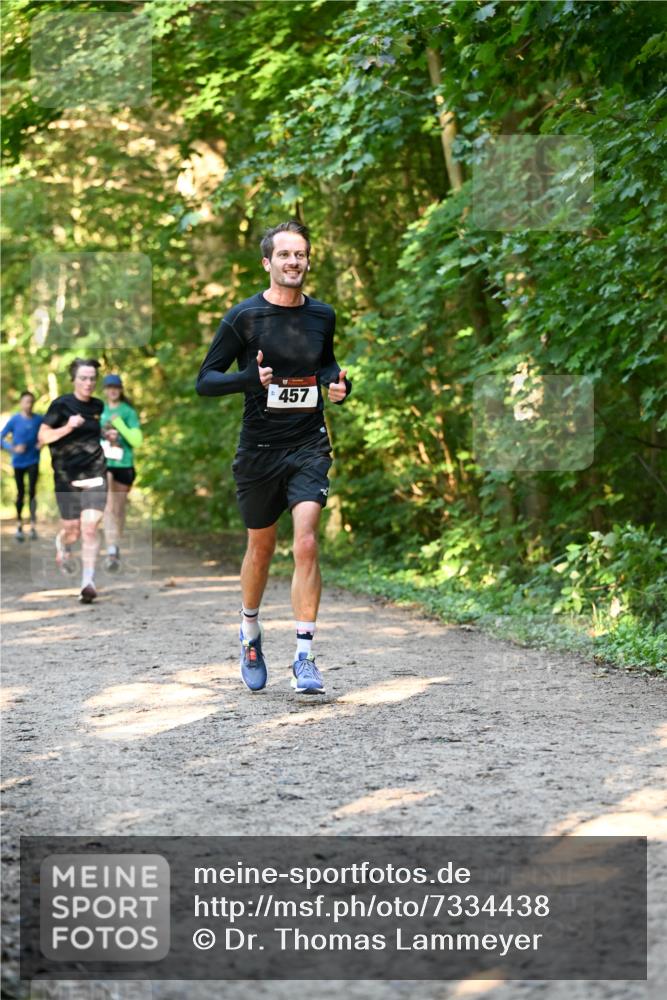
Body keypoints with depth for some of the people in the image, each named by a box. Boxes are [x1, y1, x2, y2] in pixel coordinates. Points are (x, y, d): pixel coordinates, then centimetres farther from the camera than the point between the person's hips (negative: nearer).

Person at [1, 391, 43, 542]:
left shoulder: (38, 420, -4)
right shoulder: (14, 420, -9)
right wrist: (13, 448, -18)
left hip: (33, 460, 0)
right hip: (19, 462, 0)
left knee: (32, 491, -9)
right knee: (21, 493, 8)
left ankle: (33, 526, -7)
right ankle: (19, 526, 22)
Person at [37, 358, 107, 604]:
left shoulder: (99, 407, 9)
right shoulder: (61, 405, -5)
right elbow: (43, 437, -7)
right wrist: (67, 428, -19)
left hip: (94, 474, 2)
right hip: (67, 475, -2)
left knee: (90, 527, -13)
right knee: (72, 531, 6)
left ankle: (88, 581, -13)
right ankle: (61, 545, 44)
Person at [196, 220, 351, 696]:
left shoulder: (322, 315, 5)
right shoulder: (244, 317, -6)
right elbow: (205, 380, -5)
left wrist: (340, 383, 3)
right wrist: (252, 378, -22)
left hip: (309, 445, 1)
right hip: (259, 447, -1)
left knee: (306, 543, -16)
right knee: (261, 547, 12)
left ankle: (304, 657, -14)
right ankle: (250, 632, 39)